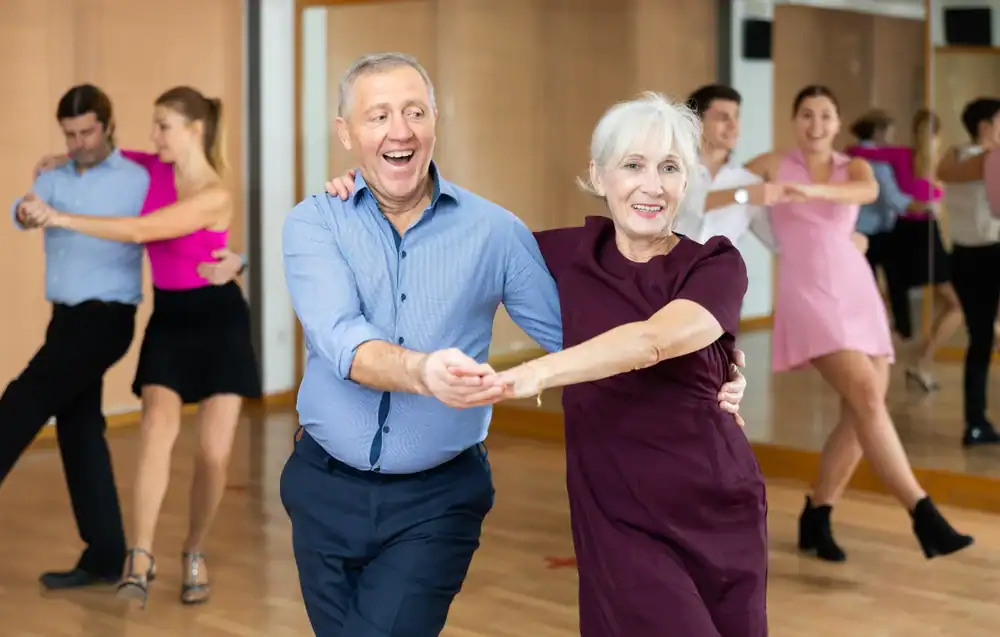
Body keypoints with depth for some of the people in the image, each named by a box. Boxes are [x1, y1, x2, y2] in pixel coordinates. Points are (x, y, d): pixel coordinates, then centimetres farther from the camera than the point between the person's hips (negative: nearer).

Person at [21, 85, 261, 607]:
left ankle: (194, 554, 20)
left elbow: (139, 231, -27)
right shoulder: (158, 169, -1)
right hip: (168, 320, 4)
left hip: (217, 320, -4)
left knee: (215, 452, -4)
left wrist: (63, 219, -26)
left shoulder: (215, 197, -20)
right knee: (158, 429, -20)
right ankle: (140, 560, -23)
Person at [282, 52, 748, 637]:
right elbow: (342, 340, -21)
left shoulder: (493, 231, -2)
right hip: (326, 488, 1)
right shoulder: (315, 222, -4)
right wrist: (423, 372, -42)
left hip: (436, 500, -1)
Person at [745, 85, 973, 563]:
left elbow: (869, 192, -14)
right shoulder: (772, 166, 7)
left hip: (857, 290, 5)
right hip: (808, 294, -4)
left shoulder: (853, 167, 10)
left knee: (861, 415, 0)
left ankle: (816, 516, 17)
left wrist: (815, 191, -30)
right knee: (867, 397, -20)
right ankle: (924, 516, -23)